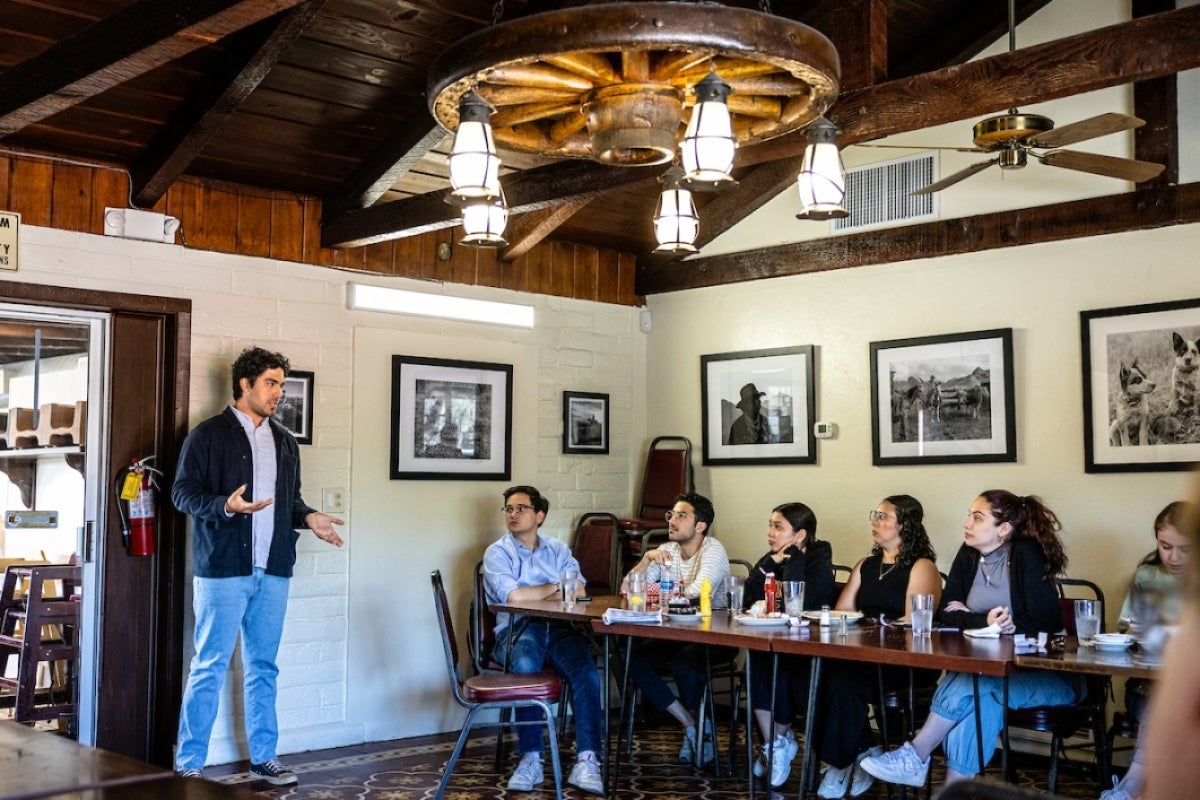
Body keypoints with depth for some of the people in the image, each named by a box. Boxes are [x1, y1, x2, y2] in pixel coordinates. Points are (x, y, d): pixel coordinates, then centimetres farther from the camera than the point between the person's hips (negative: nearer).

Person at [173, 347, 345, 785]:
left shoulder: (284, 442, 15)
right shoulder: (209, 434, -3)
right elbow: (183, 492, -7)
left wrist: (308, 517, 1)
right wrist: (226, 506, -23)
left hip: (273, 572, 6)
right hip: (223, 569, -5)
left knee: (263, 668, 11)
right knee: (209, 669, -2)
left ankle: (264, 757, 19)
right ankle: (188, 764, 7)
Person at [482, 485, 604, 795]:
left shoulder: (558, 549, 17)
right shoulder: (497, 552, 6)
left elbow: (578, 591, 3)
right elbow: (512, 595, -12)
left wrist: (532, 593, -6)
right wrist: (554, 587, 0)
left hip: (559, 628, 3)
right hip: (517, 629, -3)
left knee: (587, 674, -27)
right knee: (525, 667, -37)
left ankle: (587, 761, -29)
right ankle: (531, 759, -30)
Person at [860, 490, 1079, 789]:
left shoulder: (1027, 555, -15)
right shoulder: (969, 554, 3)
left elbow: (1042, 622, -21)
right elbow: (946, 611, 1)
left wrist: (969, 618, -16)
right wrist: (984, 621, -20)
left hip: (1047, 673, -5)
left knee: (969, 685, -29)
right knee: (979, 698, -28)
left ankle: (914, 757, -19)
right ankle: (955, 790, -27)